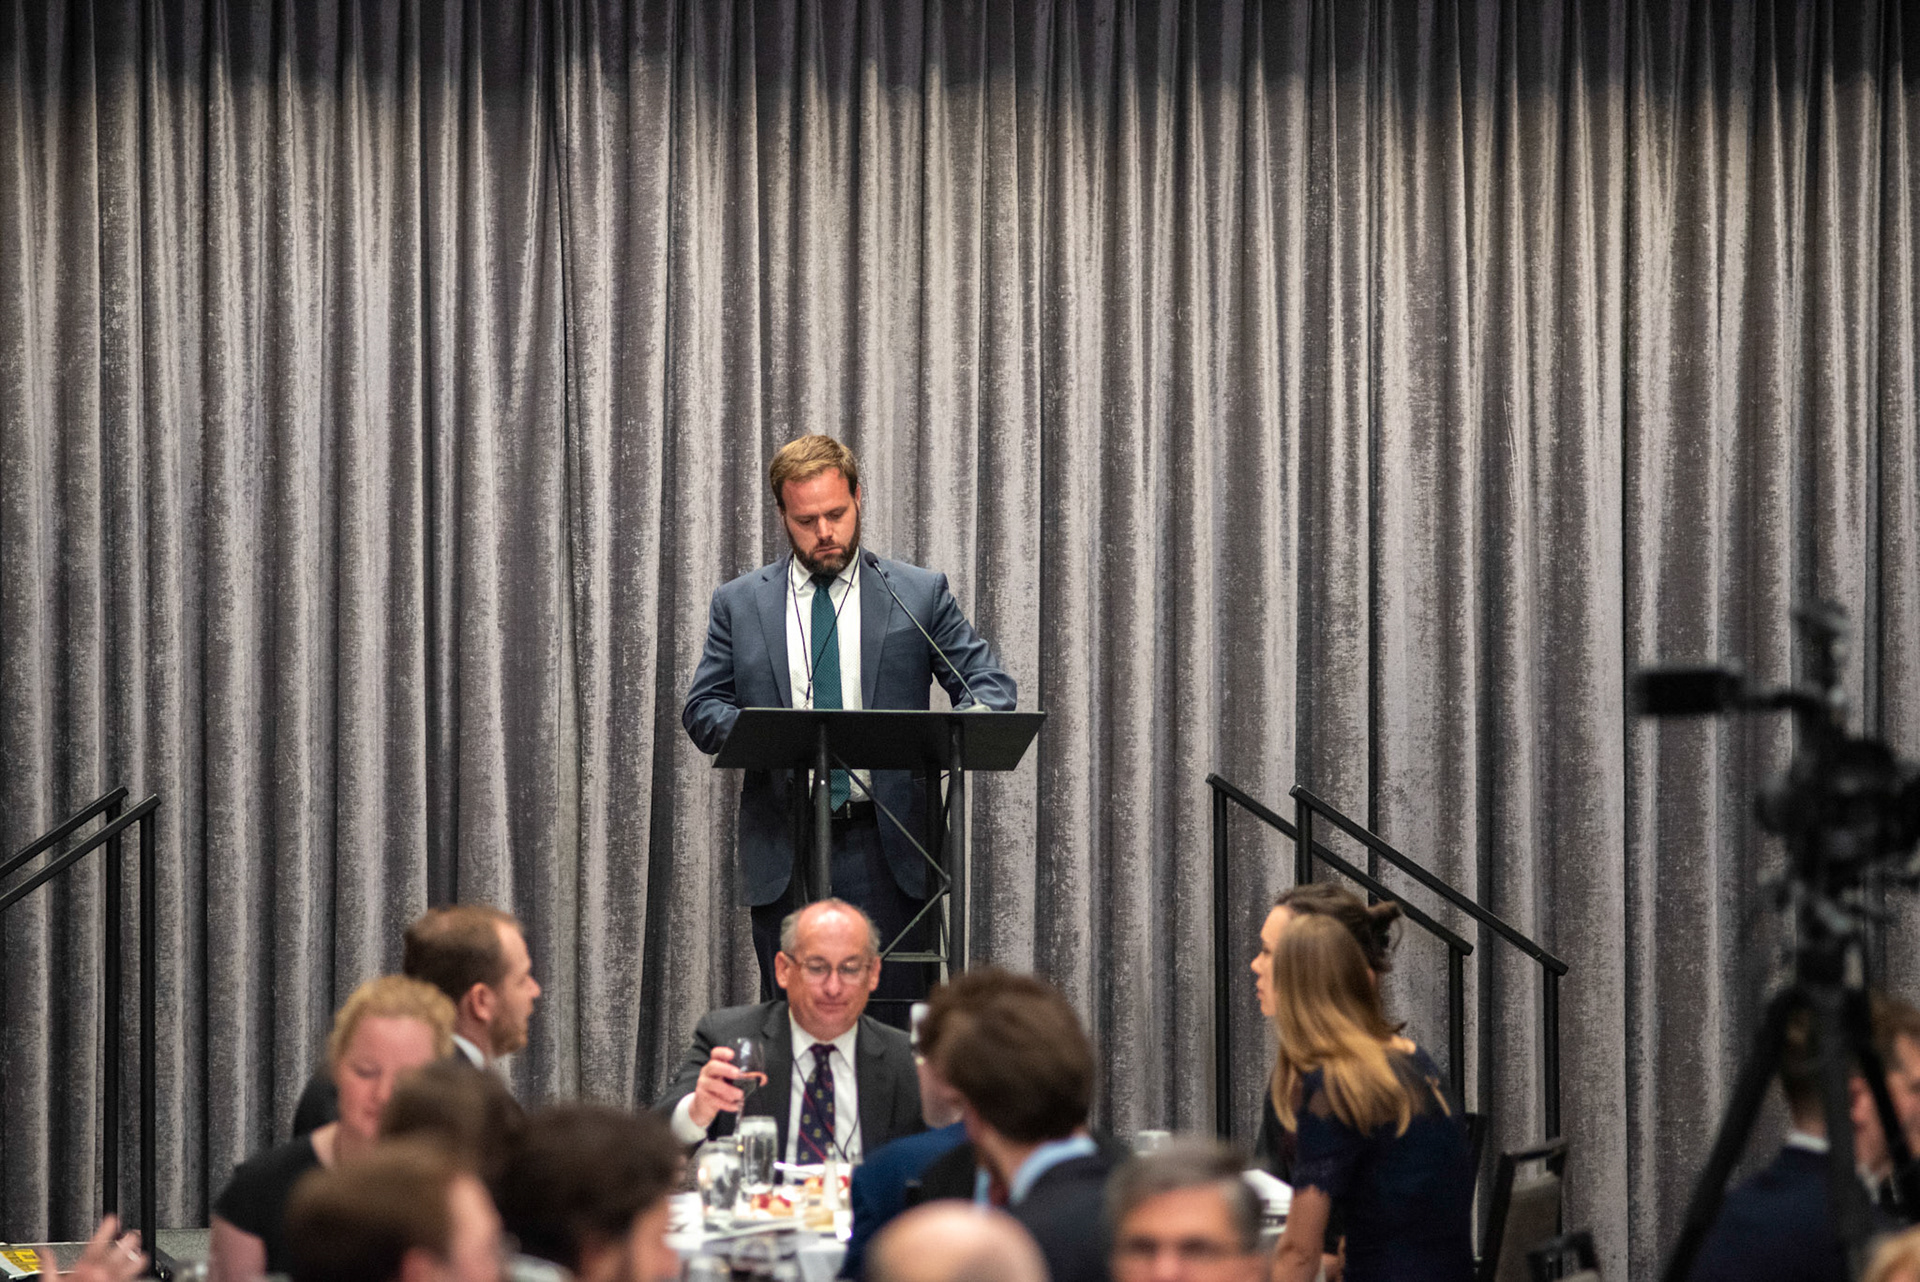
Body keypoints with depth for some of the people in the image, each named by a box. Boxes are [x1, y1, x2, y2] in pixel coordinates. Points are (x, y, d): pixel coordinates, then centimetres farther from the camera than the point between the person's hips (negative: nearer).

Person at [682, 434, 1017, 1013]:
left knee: (897, 1020, -3)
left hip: (885, 846, -1)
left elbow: (991, 684, 6)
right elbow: (701, 709, 7)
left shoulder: (919, 594, 7)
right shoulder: (739, 603, 10)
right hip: (783, 852, 1)